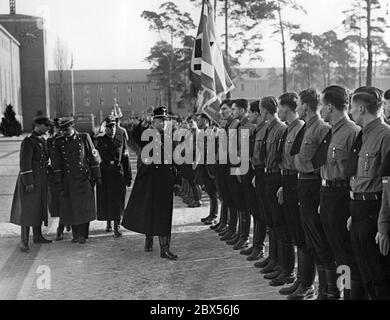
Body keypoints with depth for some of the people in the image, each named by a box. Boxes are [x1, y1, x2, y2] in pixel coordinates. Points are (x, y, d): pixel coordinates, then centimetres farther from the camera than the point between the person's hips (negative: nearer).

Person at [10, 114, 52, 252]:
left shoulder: (42, 140, 12)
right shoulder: (28, 141, -15)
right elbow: (24, 163, -19)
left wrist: (45, 178, 19)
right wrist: (28, 182, -22)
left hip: (41, 180, 8)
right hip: (30, 179, -8)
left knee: (39, 208, 14)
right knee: (28, 209, -7)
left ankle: (37, 236, 24)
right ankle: (24, 241, -5)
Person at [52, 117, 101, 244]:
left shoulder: (84, 138, -1)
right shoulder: (59, 142, 4)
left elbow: (94, 158, 2)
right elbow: (57, 163, 7)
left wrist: (97, 176, 1)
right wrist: (59, 181, 3)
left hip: (83, 179, -2)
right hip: (68, 180, 2)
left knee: (83, 207, -4)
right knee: (71, 208, 4)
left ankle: (83, 235, 4)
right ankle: (75, 234, 15)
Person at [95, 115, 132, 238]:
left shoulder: (121, 139, 6)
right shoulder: (100, 140, 3)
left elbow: (126, 158, 6)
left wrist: (128, 176, 3)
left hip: (118, 173, 0)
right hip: (105, 174, 0)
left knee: (117, 200, -4)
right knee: (105, 199, 7)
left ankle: (117, 227, -1)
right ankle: (108, 221, 29)